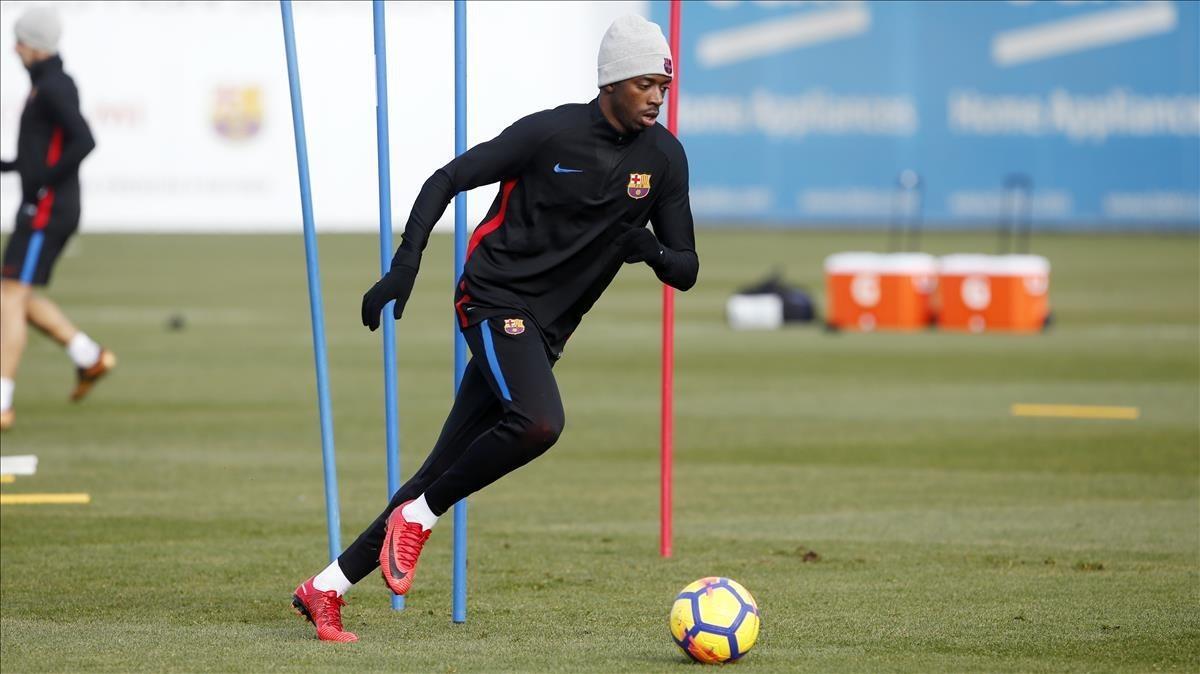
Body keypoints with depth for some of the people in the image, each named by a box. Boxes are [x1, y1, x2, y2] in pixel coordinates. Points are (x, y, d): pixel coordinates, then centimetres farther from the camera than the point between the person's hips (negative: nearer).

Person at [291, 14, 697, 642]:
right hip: (494, 300, -6)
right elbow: (447, 179, -5)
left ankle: (326, 589, 8)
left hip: (541, 332, 6)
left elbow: (686, 270, 7)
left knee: (448, 470, 2)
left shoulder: (663, 157, 3)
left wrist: (655, 251, -17)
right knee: (538, 421, -32)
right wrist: (403, 267, -14)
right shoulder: (552, 133, -11)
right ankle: (417, 517, -12)